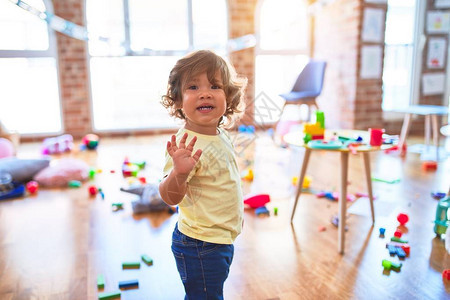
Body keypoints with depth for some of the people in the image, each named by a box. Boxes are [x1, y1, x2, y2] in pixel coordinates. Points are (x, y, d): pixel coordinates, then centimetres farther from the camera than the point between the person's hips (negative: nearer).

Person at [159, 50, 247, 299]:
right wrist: (178, 173, -47)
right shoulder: (187, 144, -27)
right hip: (201, 245, -8)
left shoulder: (221, 136, -1)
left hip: (220, 239, 8)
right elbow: (170, 198, -31)